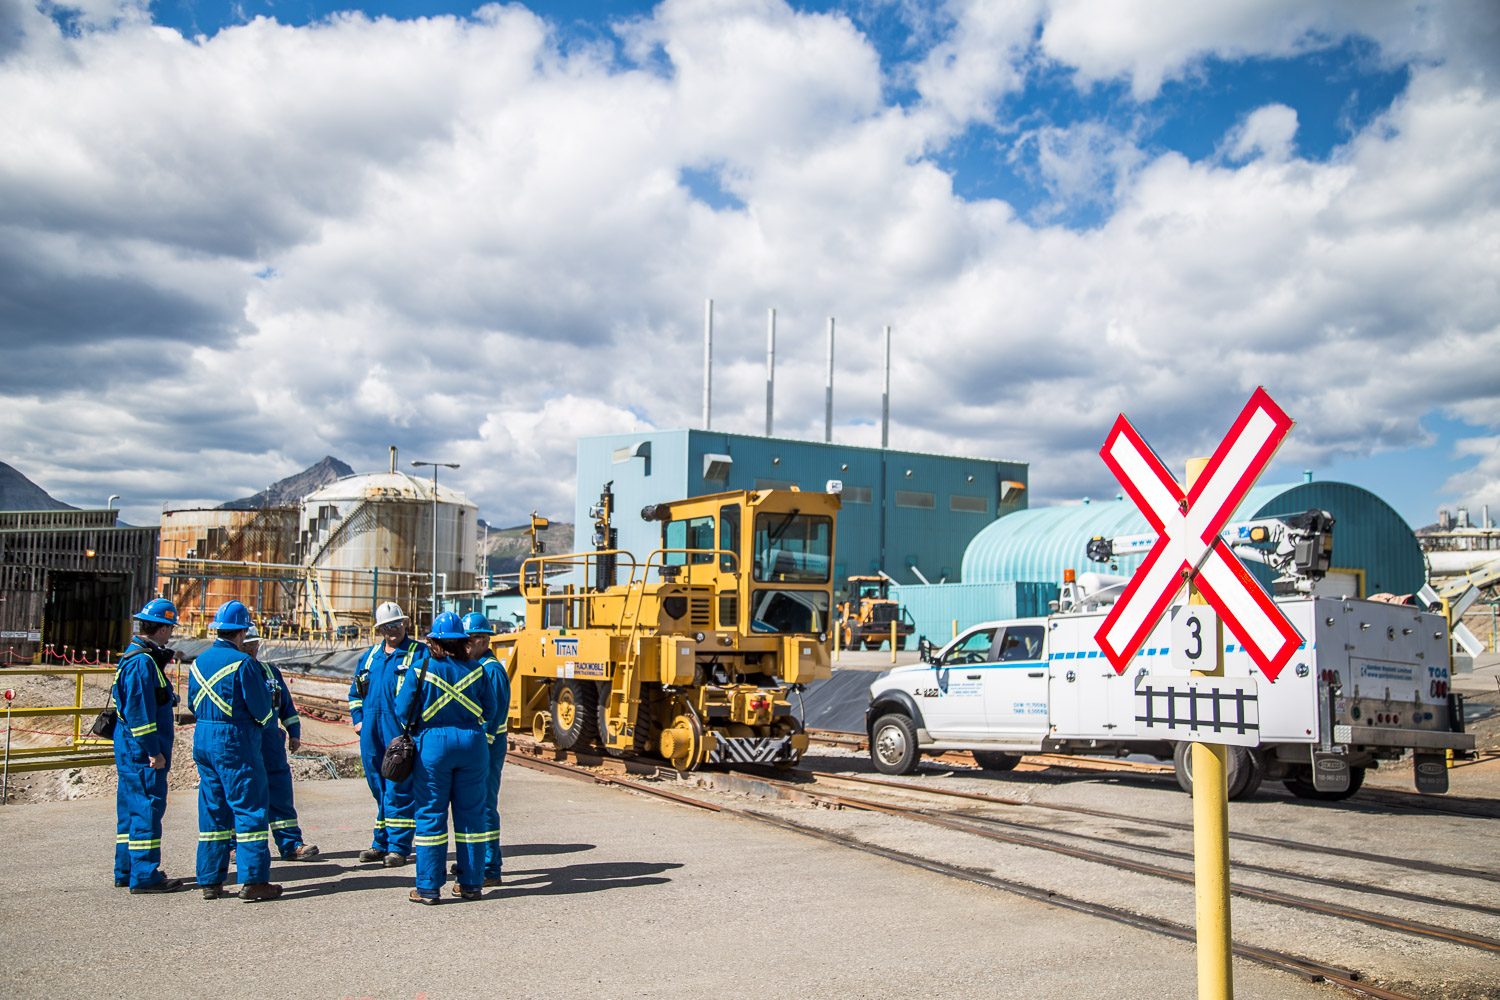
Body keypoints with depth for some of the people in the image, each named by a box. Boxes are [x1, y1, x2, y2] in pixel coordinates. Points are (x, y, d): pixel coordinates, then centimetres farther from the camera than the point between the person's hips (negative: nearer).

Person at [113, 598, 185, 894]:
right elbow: (139, 712, -22)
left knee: (131, 809, 15)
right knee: (148, 808, -5)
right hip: (141, 751, -11)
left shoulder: (135, 657, 14)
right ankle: (144, 876, -1)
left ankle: (126, 871, 24)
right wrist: (154, 751, -20)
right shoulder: (142, 662, -18)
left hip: (131, 750, 11)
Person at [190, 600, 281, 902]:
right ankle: (253, 881, -2)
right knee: (249, 809, -2)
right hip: (235, 742, -7)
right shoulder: (242, 662, -14)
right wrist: (266, 719, 10)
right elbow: (261, 707, -11)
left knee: (212, 811, 13)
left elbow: (193, 702, 17)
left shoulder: (199, 661, 8)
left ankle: (210, 881, 16)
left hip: (203, 739, 7)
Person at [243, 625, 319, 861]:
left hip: (271, 742, 4)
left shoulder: (271, 671, 15)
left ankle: (291, 845, 6)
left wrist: (294, 733, 14)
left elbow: (287, 704, 20)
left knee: (280, 793, 3)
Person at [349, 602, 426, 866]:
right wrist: (357, 719, 13)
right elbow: (355, 692, 26)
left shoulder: (420, 654, 0)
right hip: (371, 732, 5)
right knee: (378, 787, 12)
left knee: (399, 788, -6)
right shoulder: (369, 656, 17)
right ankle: (381, 843, 21)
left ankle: (398, 846, 1)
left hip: (401, 731, -5)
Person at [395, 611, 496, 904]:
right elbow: (490, 711, 4)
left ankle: (428, 887, 8)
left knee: (431, 815, 5)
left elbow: (403, 711, -5)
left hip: (433, 744, -2)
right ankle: (471, 883, 16)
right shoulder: (476, 670, -1)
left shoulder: (420, 670, -8)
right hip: (471, 743, 2)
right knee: (470, 814, 10)